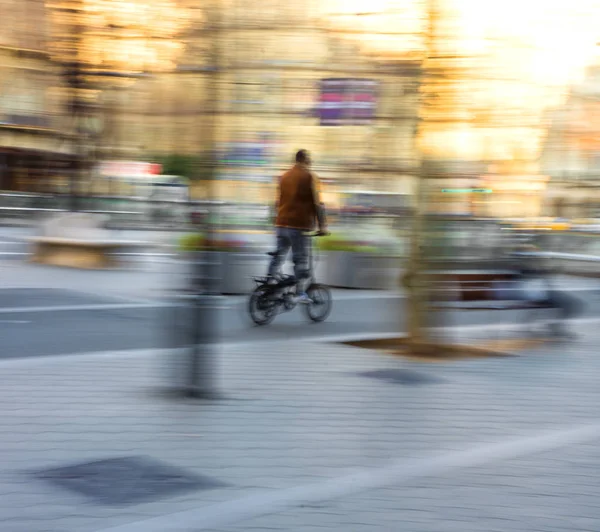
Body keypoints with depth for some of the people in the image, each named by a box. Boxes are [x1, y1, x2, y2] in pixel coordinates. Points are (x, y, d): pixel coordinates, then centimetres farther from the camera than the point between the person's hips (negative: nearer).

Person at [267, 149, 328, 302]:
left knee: (278, 256, 14)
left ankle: (271, 283, 12)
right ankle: (301, 293, -2)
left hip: (281, 224, 5)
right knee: (301, 260, -2)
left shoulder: (284, 176, 14)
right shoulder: (309, 177, -5)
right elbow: (317, 203, -7)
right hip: (300, 225, -5)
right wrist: (322, 226, -2)